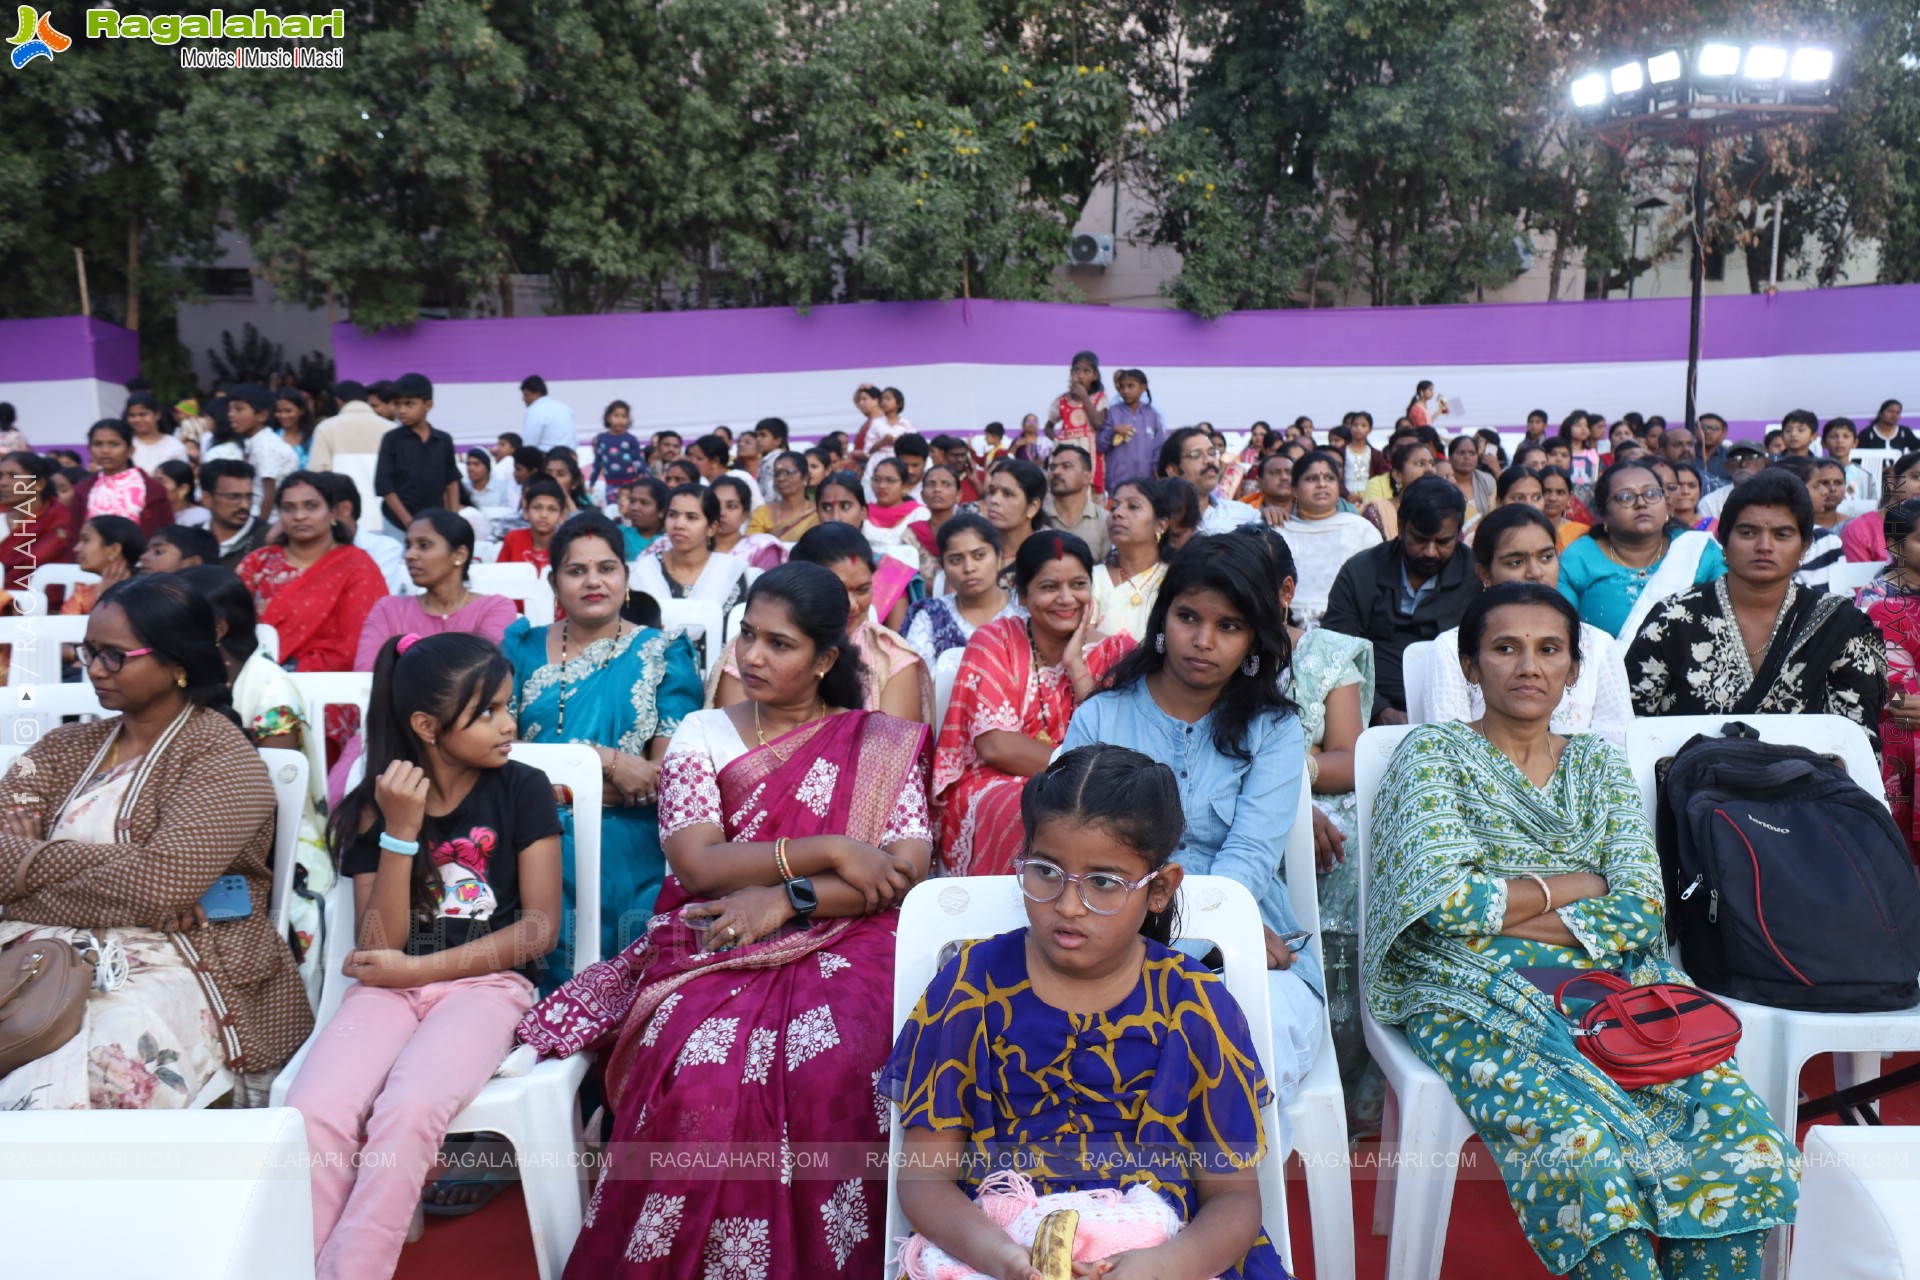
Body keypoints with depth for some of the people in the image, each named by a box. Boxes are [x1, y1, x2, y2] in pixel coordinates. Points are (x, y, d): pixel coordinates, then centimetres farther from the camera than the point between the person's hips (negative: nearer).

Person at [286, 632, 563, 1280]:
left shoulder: (523, 790, -1)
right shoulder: (374, 807, 4)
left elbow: (541, 927, -4)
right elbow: (379, 946, -2)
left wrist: (418, 967, -9)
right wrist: (400, 832, -14)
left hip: (487, 983, -2)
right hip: (389, 987, 2)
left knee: (409, 1110, -31)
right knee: (314, 1114, -26)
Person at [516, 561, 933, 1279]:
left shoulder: (881, 744, 9)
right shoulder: (703, 734, 10)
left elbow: (905, 873, -2)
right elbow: (697, 865, -3)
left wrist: (785, 898, -13)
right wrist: (826, 850, -11)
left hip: (842, 946, 0)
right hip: (713, 949, 1)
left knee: (834, 1072, -32)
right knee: (702, 1078, -31)